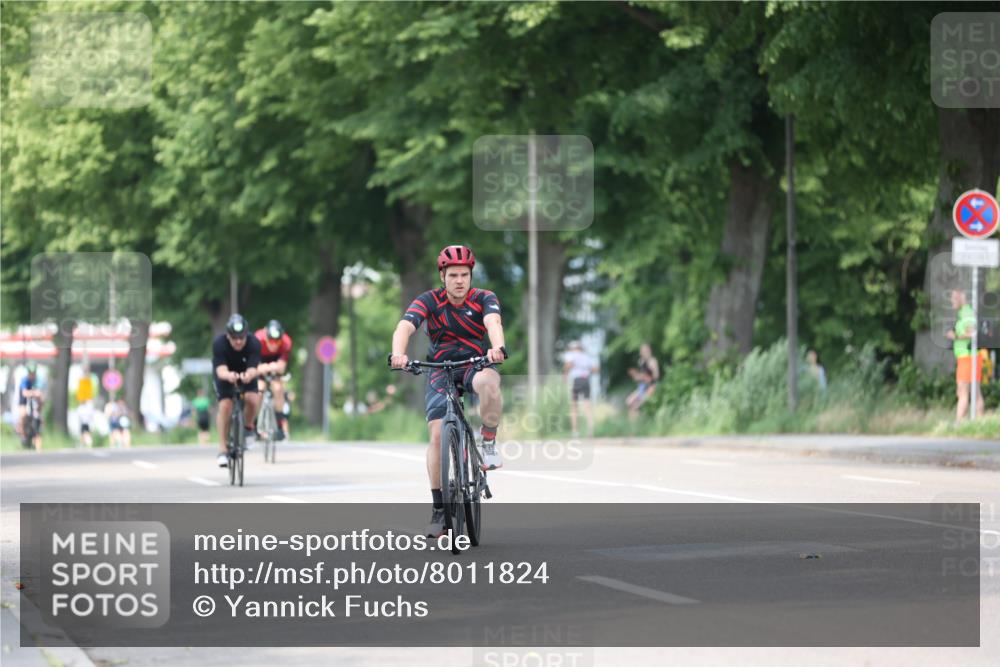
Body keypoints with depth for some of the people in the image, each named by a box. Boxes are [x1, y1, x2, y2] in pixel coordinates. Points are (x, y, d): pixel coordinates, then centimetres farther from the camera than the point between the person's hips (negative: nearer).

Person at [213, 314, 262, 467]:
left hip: (245, 373, 0)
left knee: (252, 399, -27)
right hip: (226, 374, 0)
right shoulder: (219, 343, -32)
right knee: (225, 405, -19)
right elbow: (221, 370, -41)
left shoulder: (254, 343, -31)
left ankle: (248, 427, 5)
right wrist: (228, 376, -64)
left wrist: (249, 375, -65)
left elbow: (253, 369, -41)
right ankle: (223, 450, -10)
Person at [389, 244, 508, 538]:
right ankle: (439, 508, -8)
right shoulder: (429, 301, -10)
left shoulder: (484, 299, -10)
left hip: (475, 364, -1)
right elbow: (405, 326, -26)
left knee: (489, 382, -38)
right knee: (437, 433, -16)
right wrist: (398, 353, -48)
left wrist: (497, 347, -54)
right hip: (440, 369, 1)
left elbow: (493, 322, -31)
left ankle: (489, 442, -15)